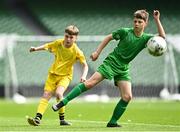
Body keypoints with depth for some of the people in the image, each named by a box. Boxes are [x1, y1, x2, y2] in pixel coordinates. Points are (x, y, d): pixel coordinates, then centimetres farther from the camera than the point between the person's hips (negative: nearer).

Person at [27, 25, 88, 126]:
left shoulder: (77, 51, -16)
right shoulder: (58, 43, -5)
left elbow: (85, 65, -13)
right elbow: (48, 46, 16)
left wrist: (84, 76, -30)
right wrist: (36, 49, 2)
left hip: (65, 76, -4)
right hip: (53, 73, 4)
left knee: (58, 93, -27)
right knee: (46, 95, -6)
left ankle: (62, 119, -14)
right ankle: (38, 118, -11)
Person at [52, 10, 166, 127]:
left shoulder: (145, 38, -2)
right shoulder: (125, 32, -8)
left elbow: (162, 37, -14)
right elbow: (109, 37, 5)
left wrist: (157, 20, -19)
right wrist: (97, 52, 1)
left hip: (123, 69, 4)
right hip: (111, 62, -4)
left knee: (127, 97, -10)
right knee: (89, 83, -17)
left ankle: (113, 122, 2)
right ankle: (62, 103, -15)